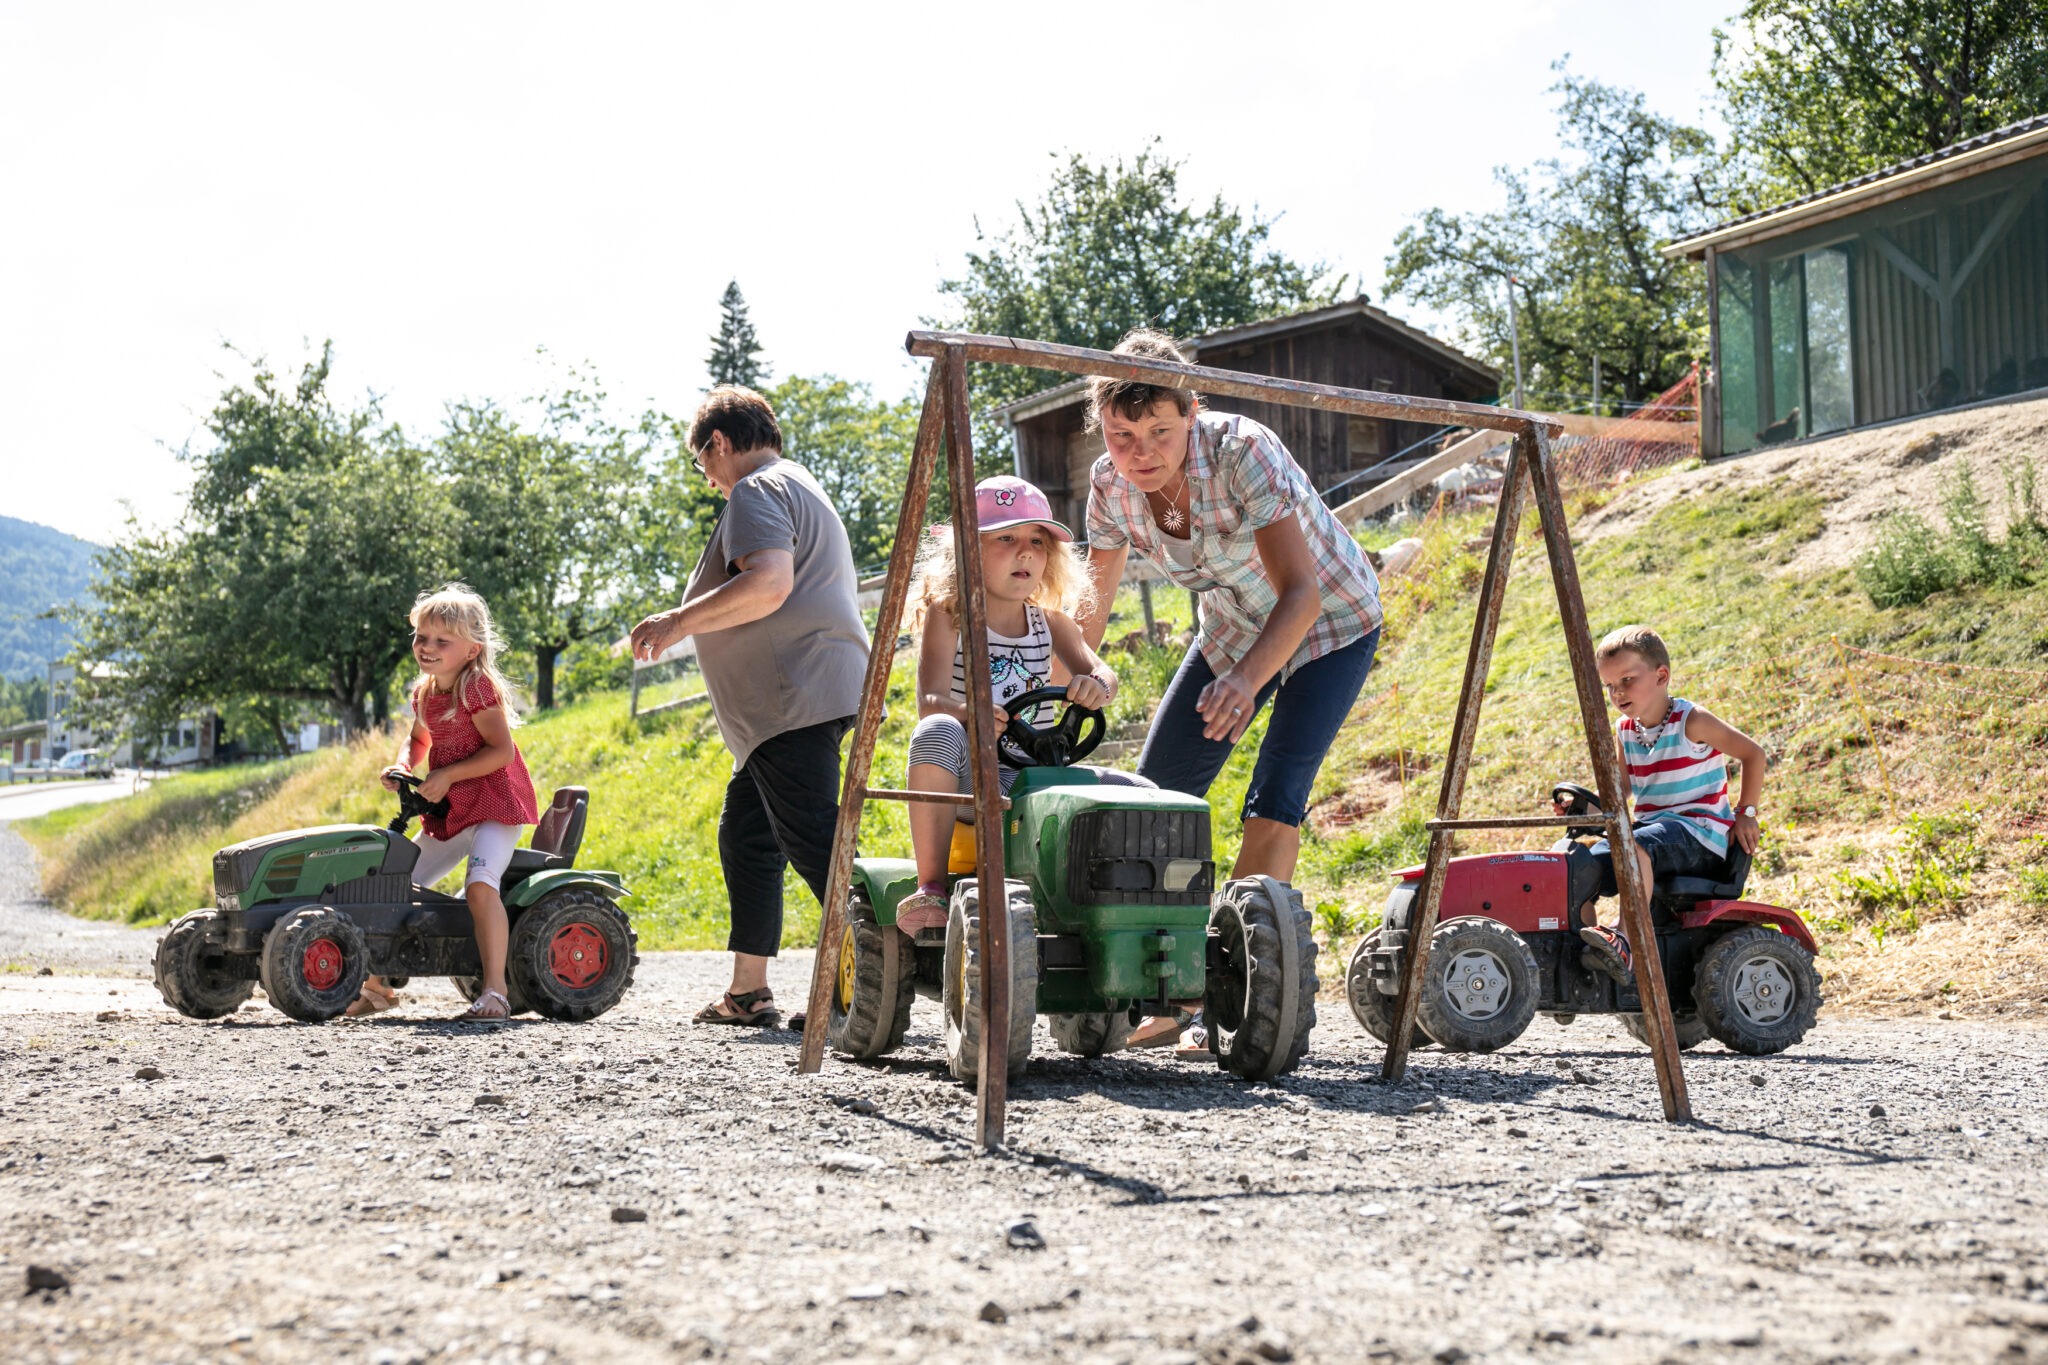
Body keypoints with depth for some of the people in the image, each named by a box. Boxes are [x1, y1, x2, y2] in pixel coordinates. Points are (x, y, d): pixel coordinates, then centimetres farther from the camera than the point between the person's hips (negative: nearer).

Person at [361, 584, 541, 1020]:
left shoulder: (478, 689, -16)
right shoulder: (424, 694, 7)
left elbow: (502, 750, -21)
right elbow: (418, 739, 23)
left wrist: (448, 775, -23)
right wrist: (403, 765, 1)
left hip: (495, 803, -8)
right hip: (448, 810, 8)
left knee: (480, 882, -30)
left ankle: (495, 989, -27)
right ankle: (376, 985, 20)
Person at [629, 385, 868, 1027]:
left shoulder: (757, 492, -8)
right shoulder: (803, 488, 26)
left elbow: (769, 583, -25)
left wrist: (679, 621, -17)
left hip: (794, 699, -11)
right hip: (802, 701, 11)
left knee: (813, 843, -14)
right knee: (745, 834, 16)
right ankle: (748, 991, 20)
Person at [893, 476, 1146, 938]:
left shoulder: (1052, 623, 12)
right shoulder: (949, 616, -2)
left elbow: (1099, 672, -2)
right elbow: (930, 702, -14)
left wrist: (1096, 684, -29)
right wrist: (967, 712, -38)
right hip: (966, 779, -4)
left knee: (1141, 795, -13)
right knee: (936, 734, -39)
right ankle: (931, 886, -30)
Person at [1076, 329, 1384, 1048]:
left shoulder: (1243, 453, -34)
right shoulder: (1112, 485, -18)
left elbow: (1300, 592, -40)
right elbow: (1091, 604, -5)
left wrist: (1247, 677, -56)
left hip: (1328, 622, -6)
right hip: (1232, 627, 6)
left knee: (1273, 803, -19)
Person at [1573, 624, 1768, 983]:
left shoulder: (1691, 721, -9)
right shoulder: (1625, 731, 11)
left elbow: (1754, 754, -4)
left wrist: (1746, 813, -6)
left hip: (1699, 831, -8)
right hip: (1649, 826, 8)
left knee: (1635, 848, -40)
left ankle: (1627, 943, -51)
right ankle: (1583, 953, -13)